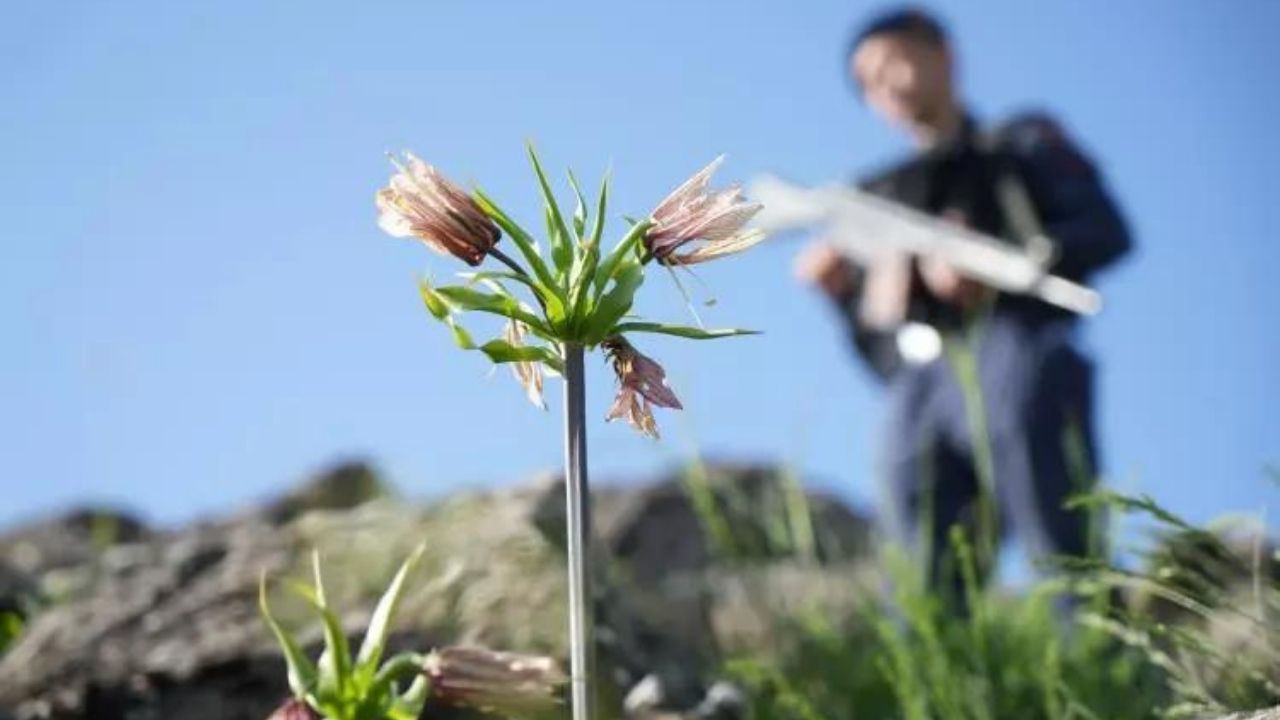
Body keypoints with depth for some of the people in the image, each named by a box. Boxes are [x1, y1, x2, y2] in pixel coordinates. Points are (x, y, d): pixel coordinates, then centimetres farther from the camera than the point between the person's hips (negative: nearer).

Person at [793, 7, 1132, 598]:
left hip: (1018, 351, -3)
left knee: (1064, 555, -16)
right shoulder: (880, 199, 30)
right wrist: (843, 291, 4)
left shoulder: (1025, 146, 23)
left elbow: (1107, 231, 4)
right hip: (922, 388, 3)